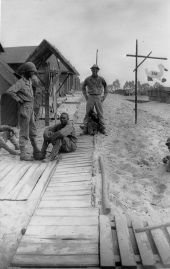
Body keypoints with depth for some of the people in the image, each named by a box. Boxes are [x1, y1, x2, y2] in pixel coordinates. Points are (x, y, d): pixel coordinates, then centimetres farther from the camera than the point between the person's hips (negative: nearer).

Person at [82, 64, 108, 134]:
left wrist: (104, 96, 8)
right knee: (88, 113, -2)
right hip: (90, 98, 0)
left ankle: (102, 128, 7)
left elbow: (106, 86, 16)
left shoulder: (101, 79, 2)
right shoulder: (87, 79, 1)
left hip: (98, 98, 0)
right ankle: (85, 128, 3)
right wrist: (86, 96, 8)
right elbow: (83, 87, 17)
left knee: (100, 113, 1)